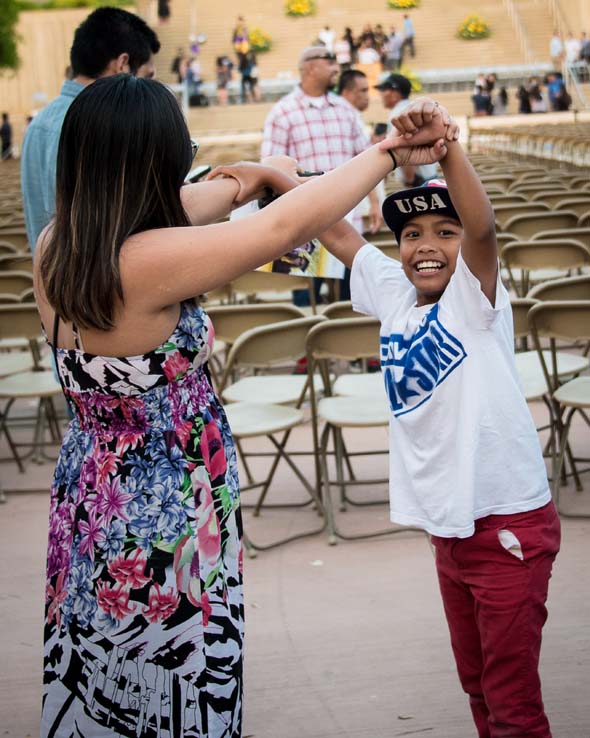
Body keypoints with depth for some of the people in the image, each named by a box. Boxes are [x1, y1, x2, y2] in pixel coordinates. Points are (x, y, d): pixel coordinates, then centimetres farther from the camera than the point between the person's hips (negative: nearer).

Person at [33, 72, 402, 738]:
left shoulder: (56, 246, -6)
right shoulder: (146, 264, -28)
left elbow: (171, 209, 11)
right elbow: (289, 225, -23)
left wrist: (247, 180, 20)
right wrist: (384, 151, -11)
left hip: (88, 502, 8)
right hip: (164, 526, -8)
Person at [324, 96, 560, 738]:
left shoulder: (475, 297, -13)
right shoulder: (393, 293, 4)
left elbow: (482, 227, -32)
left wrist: (446, 147, -47)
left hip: (508, 523, -7)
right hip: (446, 525, 7)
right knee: (476, 686, 20)